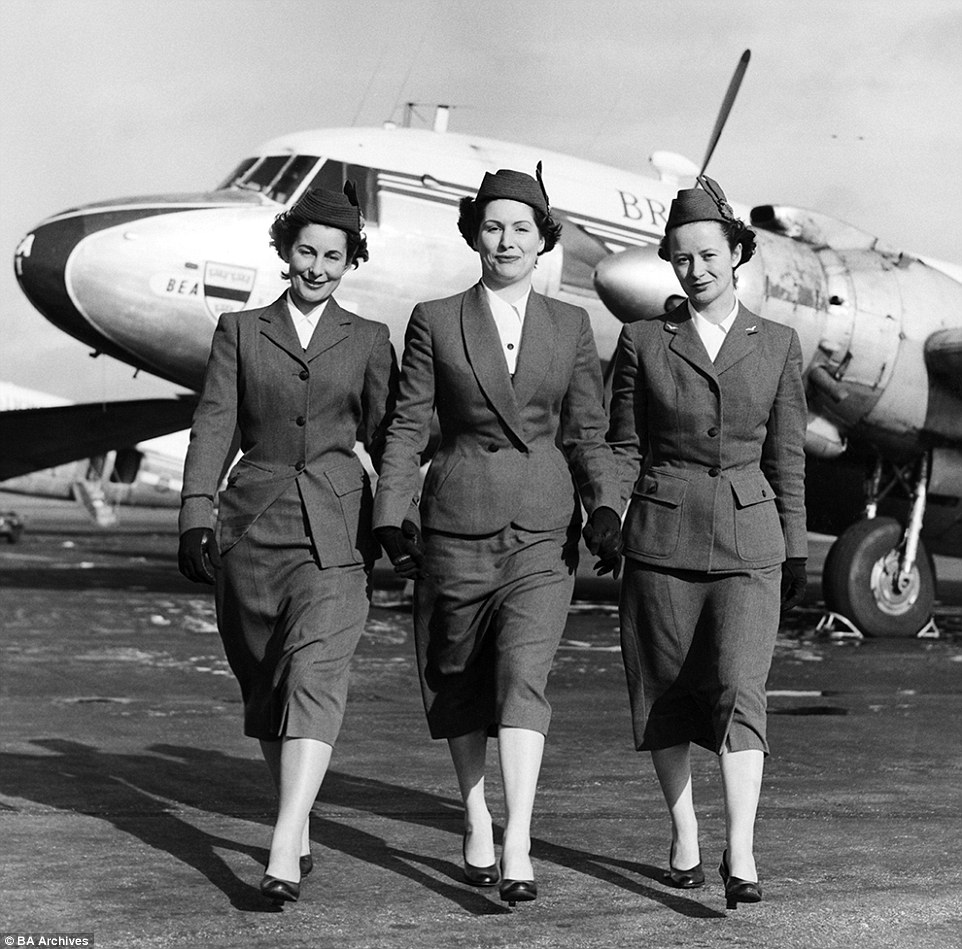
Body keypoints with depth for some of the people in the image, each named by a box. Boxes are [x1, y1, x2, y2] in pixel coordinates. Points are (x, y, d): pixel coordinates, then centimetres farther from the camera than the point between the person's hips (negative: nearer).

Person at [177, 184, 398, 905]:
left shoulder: (368, 341, 11)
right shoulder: (240, 331, 11)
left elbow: (387, 439, 10)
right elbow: (214, 426, 4)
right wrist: (196, 516, -7)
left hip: (336, 529, -2)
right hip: (254, 522, 2)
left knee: (314, 678, -16)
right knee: (264, 684, 8)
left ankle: (284, 854, -23)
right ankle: (300, 829, 24)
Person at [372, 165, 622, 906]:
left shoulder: (570, 326, 7)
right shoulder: (435, 321, 2)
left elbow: (587, 430, 8)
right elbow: (408, 426, 2)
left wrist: (605, 506, -5)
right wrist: (390, 517, -6)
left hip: (543, 527, 0)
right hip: (458, 520, 0)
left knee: (523, 676, -13)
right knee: (458, 681, 10)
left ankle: (518, 848, -16)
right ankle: (476, 822, 29)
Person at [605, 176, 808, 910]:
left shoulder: (777, 345, 5)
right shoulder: (643, 340, 2)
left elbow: (786, 455, 9)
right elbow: (625, 446, 6)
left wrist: (796, 549, 9)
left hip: (747, 540, 0)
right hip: (662, 534, 1)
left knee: (739, 689, -13)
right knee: (667, 692, 7)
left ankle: (741, 851, -15)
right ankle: (684, 837, 21)